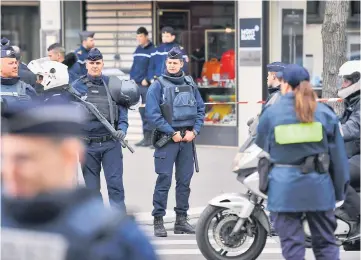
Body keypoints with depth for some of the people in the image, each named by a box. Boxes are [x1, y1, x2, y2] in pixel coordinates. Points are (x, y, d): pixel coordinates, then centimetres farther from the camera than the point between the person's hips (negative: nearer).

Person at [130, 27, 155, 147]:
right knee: (142, 110, 8)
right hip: (136, 83, 7)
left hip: (146, 84, -7)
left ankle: (148, 137, -5)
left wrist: (147, 79, -15)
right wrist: (132, 78, 11)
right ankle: (146, 137, 12)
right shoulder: (137, 50, 17)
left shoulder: (152, 50, -5)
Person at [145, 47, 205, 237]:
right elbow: (152, 114, -10)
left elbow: (200, 110, 13)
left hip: (187, 139, 4)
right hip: (166, 139, -4)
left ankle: (181, 220, 14)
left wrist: (194, 131, -2)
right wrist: (172, 133, -12)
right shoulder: (158, 86, -3)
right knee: (164, 180, -7)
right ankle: (158, 221, -2)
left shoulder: (190, 84, 11)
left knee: (184, 181, 7)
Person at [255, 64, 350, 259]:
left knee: (292, 243, 3)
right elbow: (338, 154, 3)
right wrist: (340, 189, 10)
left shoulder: (270, 113, -2)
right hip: (318, 185, 1)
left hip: (284, 187, -1)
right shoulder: (325, 112, 1)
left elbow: (261, 149, 8)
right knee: (325, 241, 10)